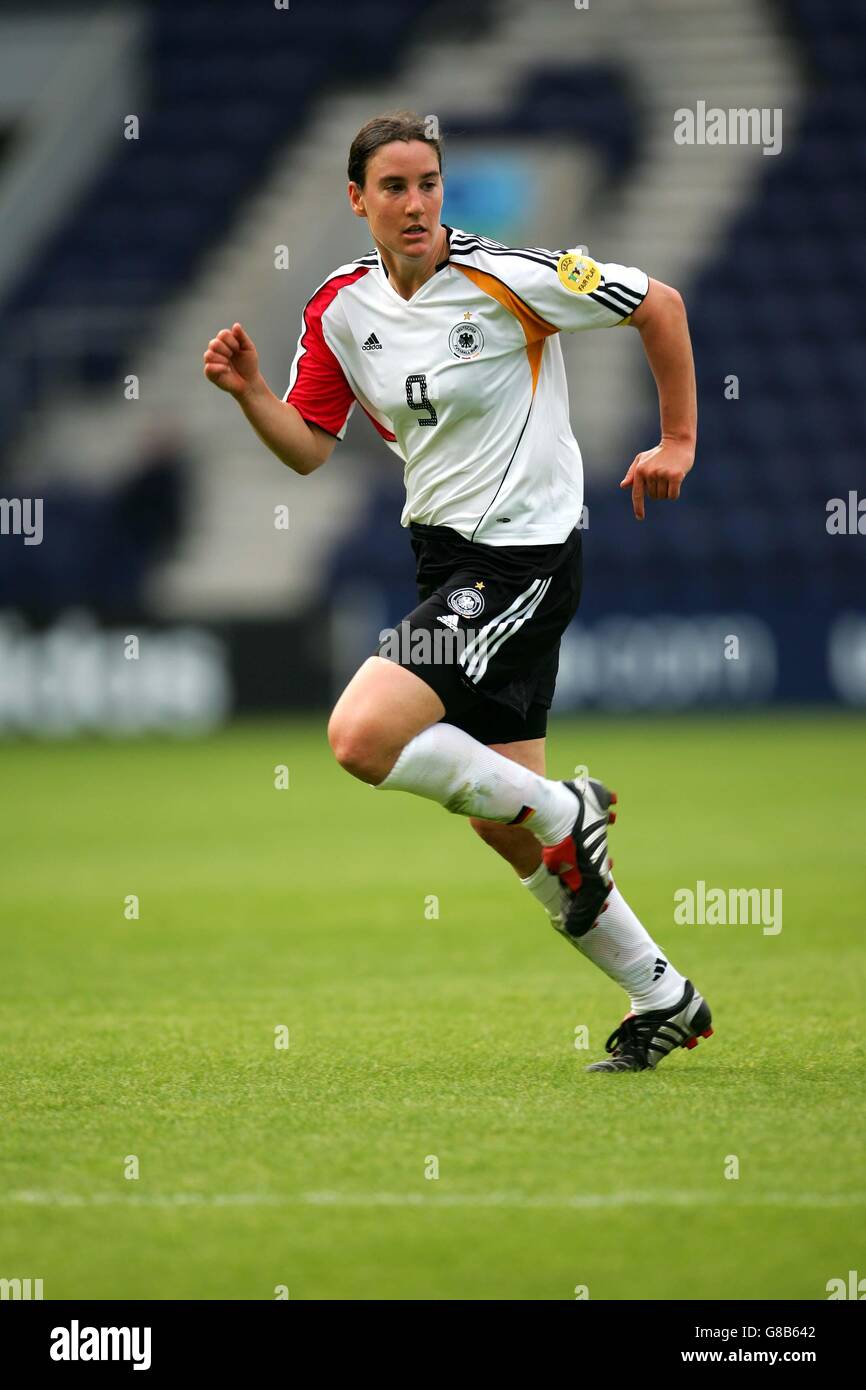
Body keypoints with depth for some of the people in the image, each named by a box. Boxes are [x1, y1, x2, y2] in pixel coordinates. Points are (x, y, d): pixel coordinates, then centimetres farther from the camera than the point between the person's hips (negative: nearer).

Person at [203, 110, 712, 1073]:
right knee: (507, 826, 10)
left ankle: (564, 811, -3)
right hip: (443, 555, 7)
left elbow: (658, 304, -4)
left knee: (363, 736, -23)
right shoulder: (341, 307, 3)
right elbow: (308, 447, 9)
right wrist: (247, 391, -9)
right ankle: (662, 996, 24)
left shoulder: (506, 277, -14)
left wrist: (678, 441, 1)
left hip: (525, 553, -7)